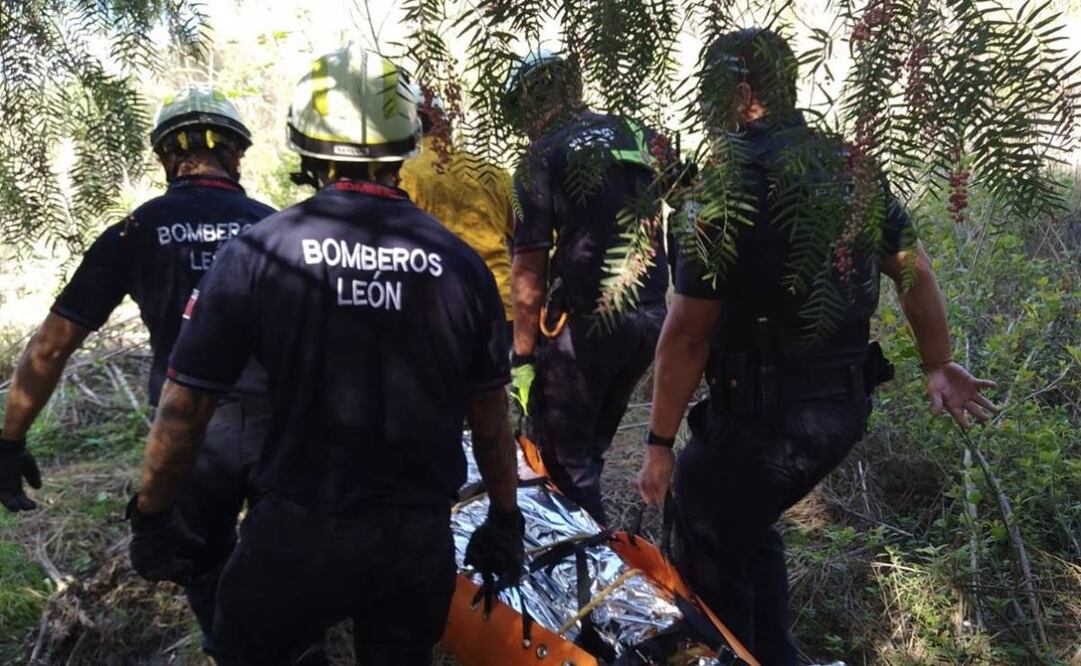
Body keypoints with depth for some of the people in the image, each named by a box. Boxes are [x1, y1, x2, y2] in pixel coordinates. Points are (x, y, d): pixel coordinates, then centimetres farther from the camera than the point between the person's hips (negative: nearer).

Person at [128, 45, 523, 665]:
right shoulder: (459, 261, -6)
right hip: (422, 538, 3)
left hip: (300, 535, -2)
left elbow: (185, 406, -8)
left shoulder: (261, 250, -13)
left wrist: (153, 514, 8)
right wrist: (505, 520, 15)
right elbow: (491, 416, 2)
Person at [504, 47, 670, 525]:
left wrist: (523, 358, -6)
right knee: (590, 449, 21)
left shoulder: (544, 159, -9)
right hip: (650, 319, 7)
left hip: (585, 325, -7)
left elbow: (529, 269, -11)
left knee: (565, 461, 8)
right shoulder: (635, 137, 10)